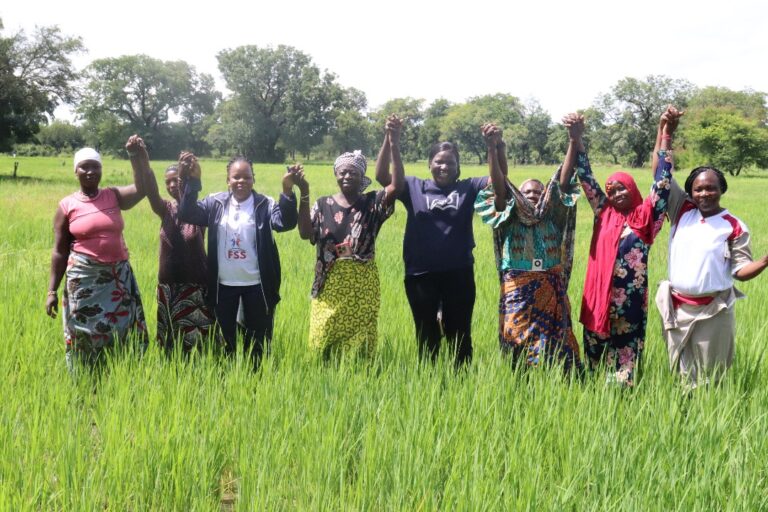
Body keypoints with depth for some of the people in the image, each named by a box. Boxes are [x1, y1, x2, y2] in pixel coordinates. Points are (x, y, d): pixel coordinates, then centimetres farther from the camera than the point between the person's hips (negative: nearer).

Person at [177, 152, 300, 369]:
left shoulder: (265, 205, -4)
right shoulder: (216, 203, 2)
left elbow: (286, 223, -19)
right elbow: (187, 214, -10)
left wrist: (288, 191, -35)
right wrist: (192, 181, -23)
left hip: (257, 285, -1)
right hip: (224, 285, 2)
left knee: (257, 342, 10)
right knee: (224, 341, 13)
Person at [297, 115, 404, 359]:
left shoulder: (372, 202, -1)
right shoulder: (323, 205, 4)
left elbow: (398, 184, -18)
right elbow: (305, 233, -11)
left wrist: (394, 143, -28)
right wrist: (304, 194, -21)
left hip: (362, 287, -1)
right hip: (330, 287, 1)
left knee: (359, 345, 6)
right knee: (325, 344, 5)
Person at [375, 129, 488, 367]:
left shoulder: (468, 188, 3)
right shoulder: (414, 187, 3)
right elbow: (382, 175, -7)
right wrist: (389, 139, -19)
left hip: (459, 274, 0)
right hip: (421, 275, 0)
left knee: (460, 334, 12)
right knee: (426, 336, 14)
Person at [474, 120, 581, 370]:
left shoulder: (553, 219, 10)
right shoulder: (509, 220, 7)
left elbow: (563, 182, 0)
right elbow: (499, 187, -6)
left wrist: (574, 140, -10)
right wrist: (493, 149, -20)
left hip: (552, 293, 1)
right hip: (517, 292, -1)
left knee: (553, 347, 2)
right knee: (518, 345, -1)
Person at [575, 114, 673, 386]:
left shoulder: (645, 216, 1)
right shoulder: (604, 213, 8)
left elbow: (662, 182, -3)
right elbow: (587, 179, 8)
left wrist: (666, 139, -7)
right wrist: (577, 139, 2)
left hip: (630, 297, -3)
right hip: (600, 294, 3)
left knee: (627, 347, 4)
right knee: (596, 345, 8)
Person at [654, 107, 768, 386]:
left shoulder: (734, 226, -3)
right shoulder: (682, 211, 3)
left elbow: (741, 270, -4)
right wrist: (664, 130, -9)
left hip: (713, 311, -2)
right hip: (677, 307, 2)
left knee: (710, 379, 7)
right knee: (680, 375, 13)